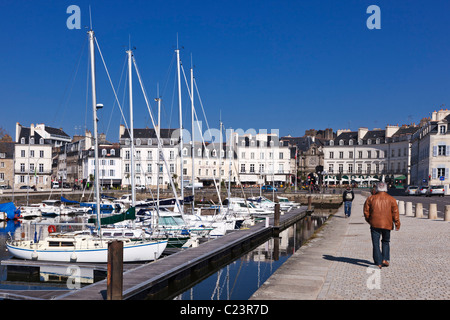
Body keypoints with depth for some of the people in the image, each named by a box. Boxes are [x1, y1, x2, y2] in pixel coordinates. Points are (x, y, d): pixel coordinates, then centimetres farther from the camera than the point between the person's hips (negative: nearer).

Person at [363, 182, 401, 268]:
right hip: (387, 224, 1)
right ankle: (385, 259, 12)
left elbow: (366, 212, 4)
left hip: (375, 224, -1)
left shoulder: (371, 198, 3)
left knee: (376, 244, 1)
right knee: (386, 242, 20)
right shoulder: (391, 199, 3)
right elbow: (395, 213, -1)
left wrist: (369, 221, 17)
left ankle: (378, 263, -3)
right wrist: (397, 224, 5)